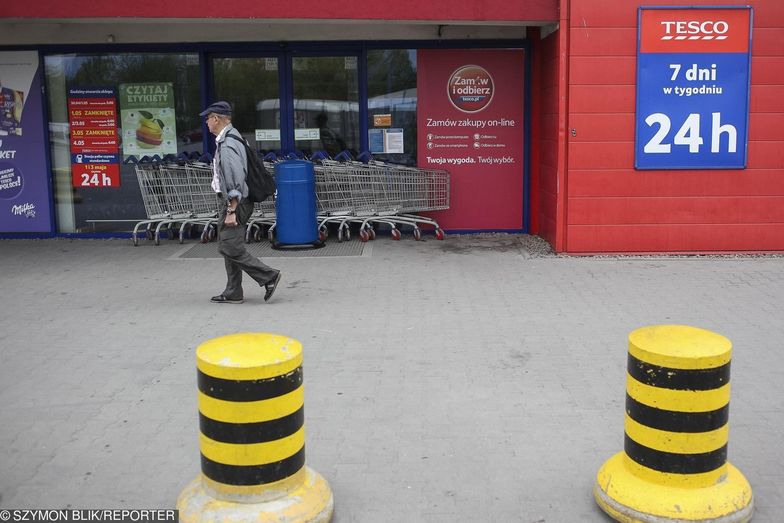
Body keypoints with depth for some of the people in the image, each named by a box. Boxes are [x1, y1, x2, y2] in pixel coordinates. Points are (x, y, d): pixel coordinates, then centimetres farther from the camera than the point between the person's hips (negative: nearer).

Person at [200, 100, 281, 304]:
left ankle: (269, 276, -4)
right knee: (228, 248, 13)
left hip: (233, 202, -10)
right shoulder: (226, 139, 14)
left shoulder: (227, 144, -19)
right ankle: (233, 293, 19)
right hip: (228, 201, 10)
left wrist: (231, 211, -24)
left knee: (229, 248, -9)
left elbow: (236, 179, -25)